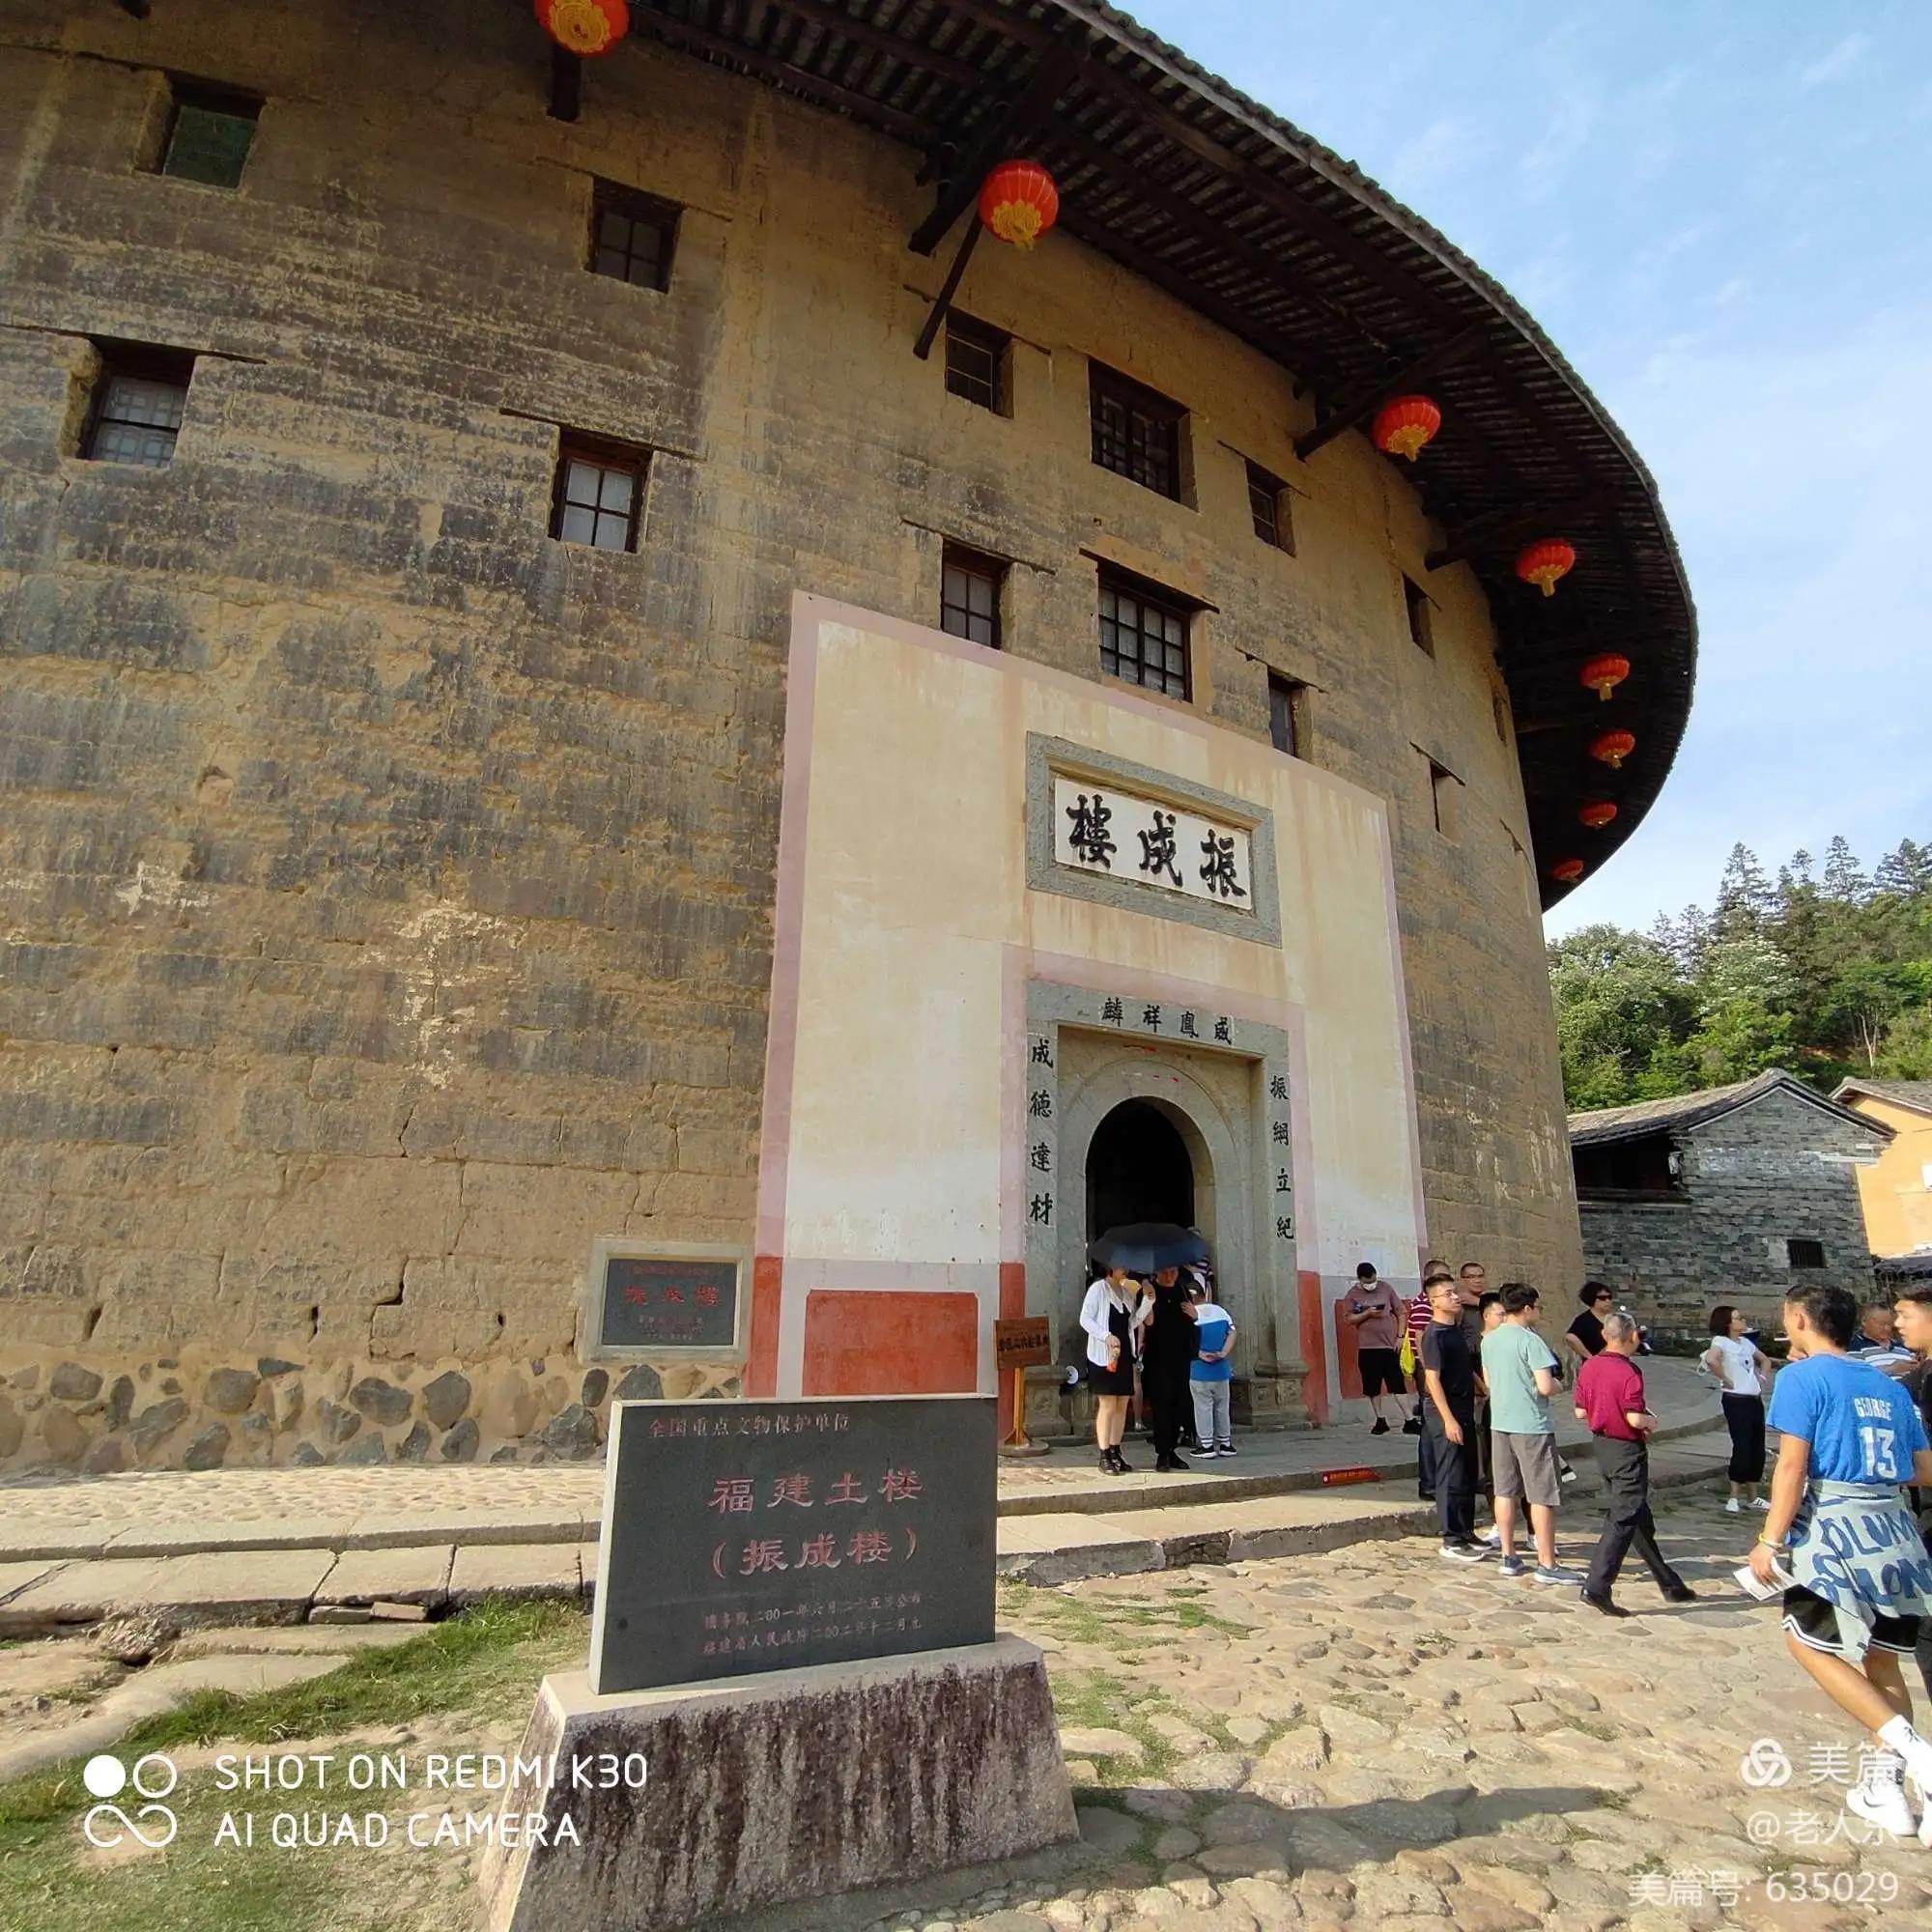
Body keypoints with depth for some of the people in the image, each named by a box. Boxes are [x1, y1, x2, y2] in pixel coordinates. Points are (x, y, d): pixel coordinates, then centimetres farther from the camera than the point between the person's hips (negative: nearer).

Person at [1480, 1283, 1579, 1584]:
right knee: (1542, 1497, 3)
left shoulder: (1489, 1340, 7)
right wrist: (1557, 1385, -1)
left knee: (1505, 1492, 12)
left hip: (1499, 1423, 7)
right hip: (1532, 1426, -7)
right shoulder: (1530, 1340, -16)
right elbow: (1545, 1387, -21)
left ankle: (1509, 1557, 19)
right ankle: (1547, 1565, 8)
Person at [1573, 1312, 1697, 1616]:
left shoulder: (1588, 1367, 4)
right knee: (1623, 1520, -4)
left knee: (1641, 1519, 19)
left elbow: (1580, 1412, 6)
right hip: (1627, 1450, -8)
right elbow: (1635, 1418, -22)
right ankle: (1596, 1587, -9)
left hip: (1602, 1444, 8)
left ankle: (1669, 1584, 32)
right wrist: (1651, 1421, -2)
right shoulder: (1628, 1371, -19)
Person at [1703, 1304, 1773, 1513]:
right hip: (1736, 1401, -8)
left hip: (1755, 1400, 8)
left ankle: (1753, 1496, 22)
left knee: (1757, 1449, 11)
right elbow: (1710, 1359, -33)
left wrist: (1763, 1377, 14)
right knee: (1742, 1448, -8)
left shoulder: (1746, 1342, 12)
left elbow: (1765, 1360, 30)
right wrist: (1726, 1380, -22)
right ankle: (1735, 1497, 2)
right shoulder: (1721, 1341, -12)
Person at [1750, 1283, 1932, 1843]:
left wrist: (1771, 1541, -9)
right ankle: (1885, 1785, 18)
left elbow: (1792, 1465, -13)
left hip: (1835, 1527, -7)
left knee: (1811, 1643, 7)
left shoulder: (1802, 1378, -6)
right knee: (1881, 1658, 17)